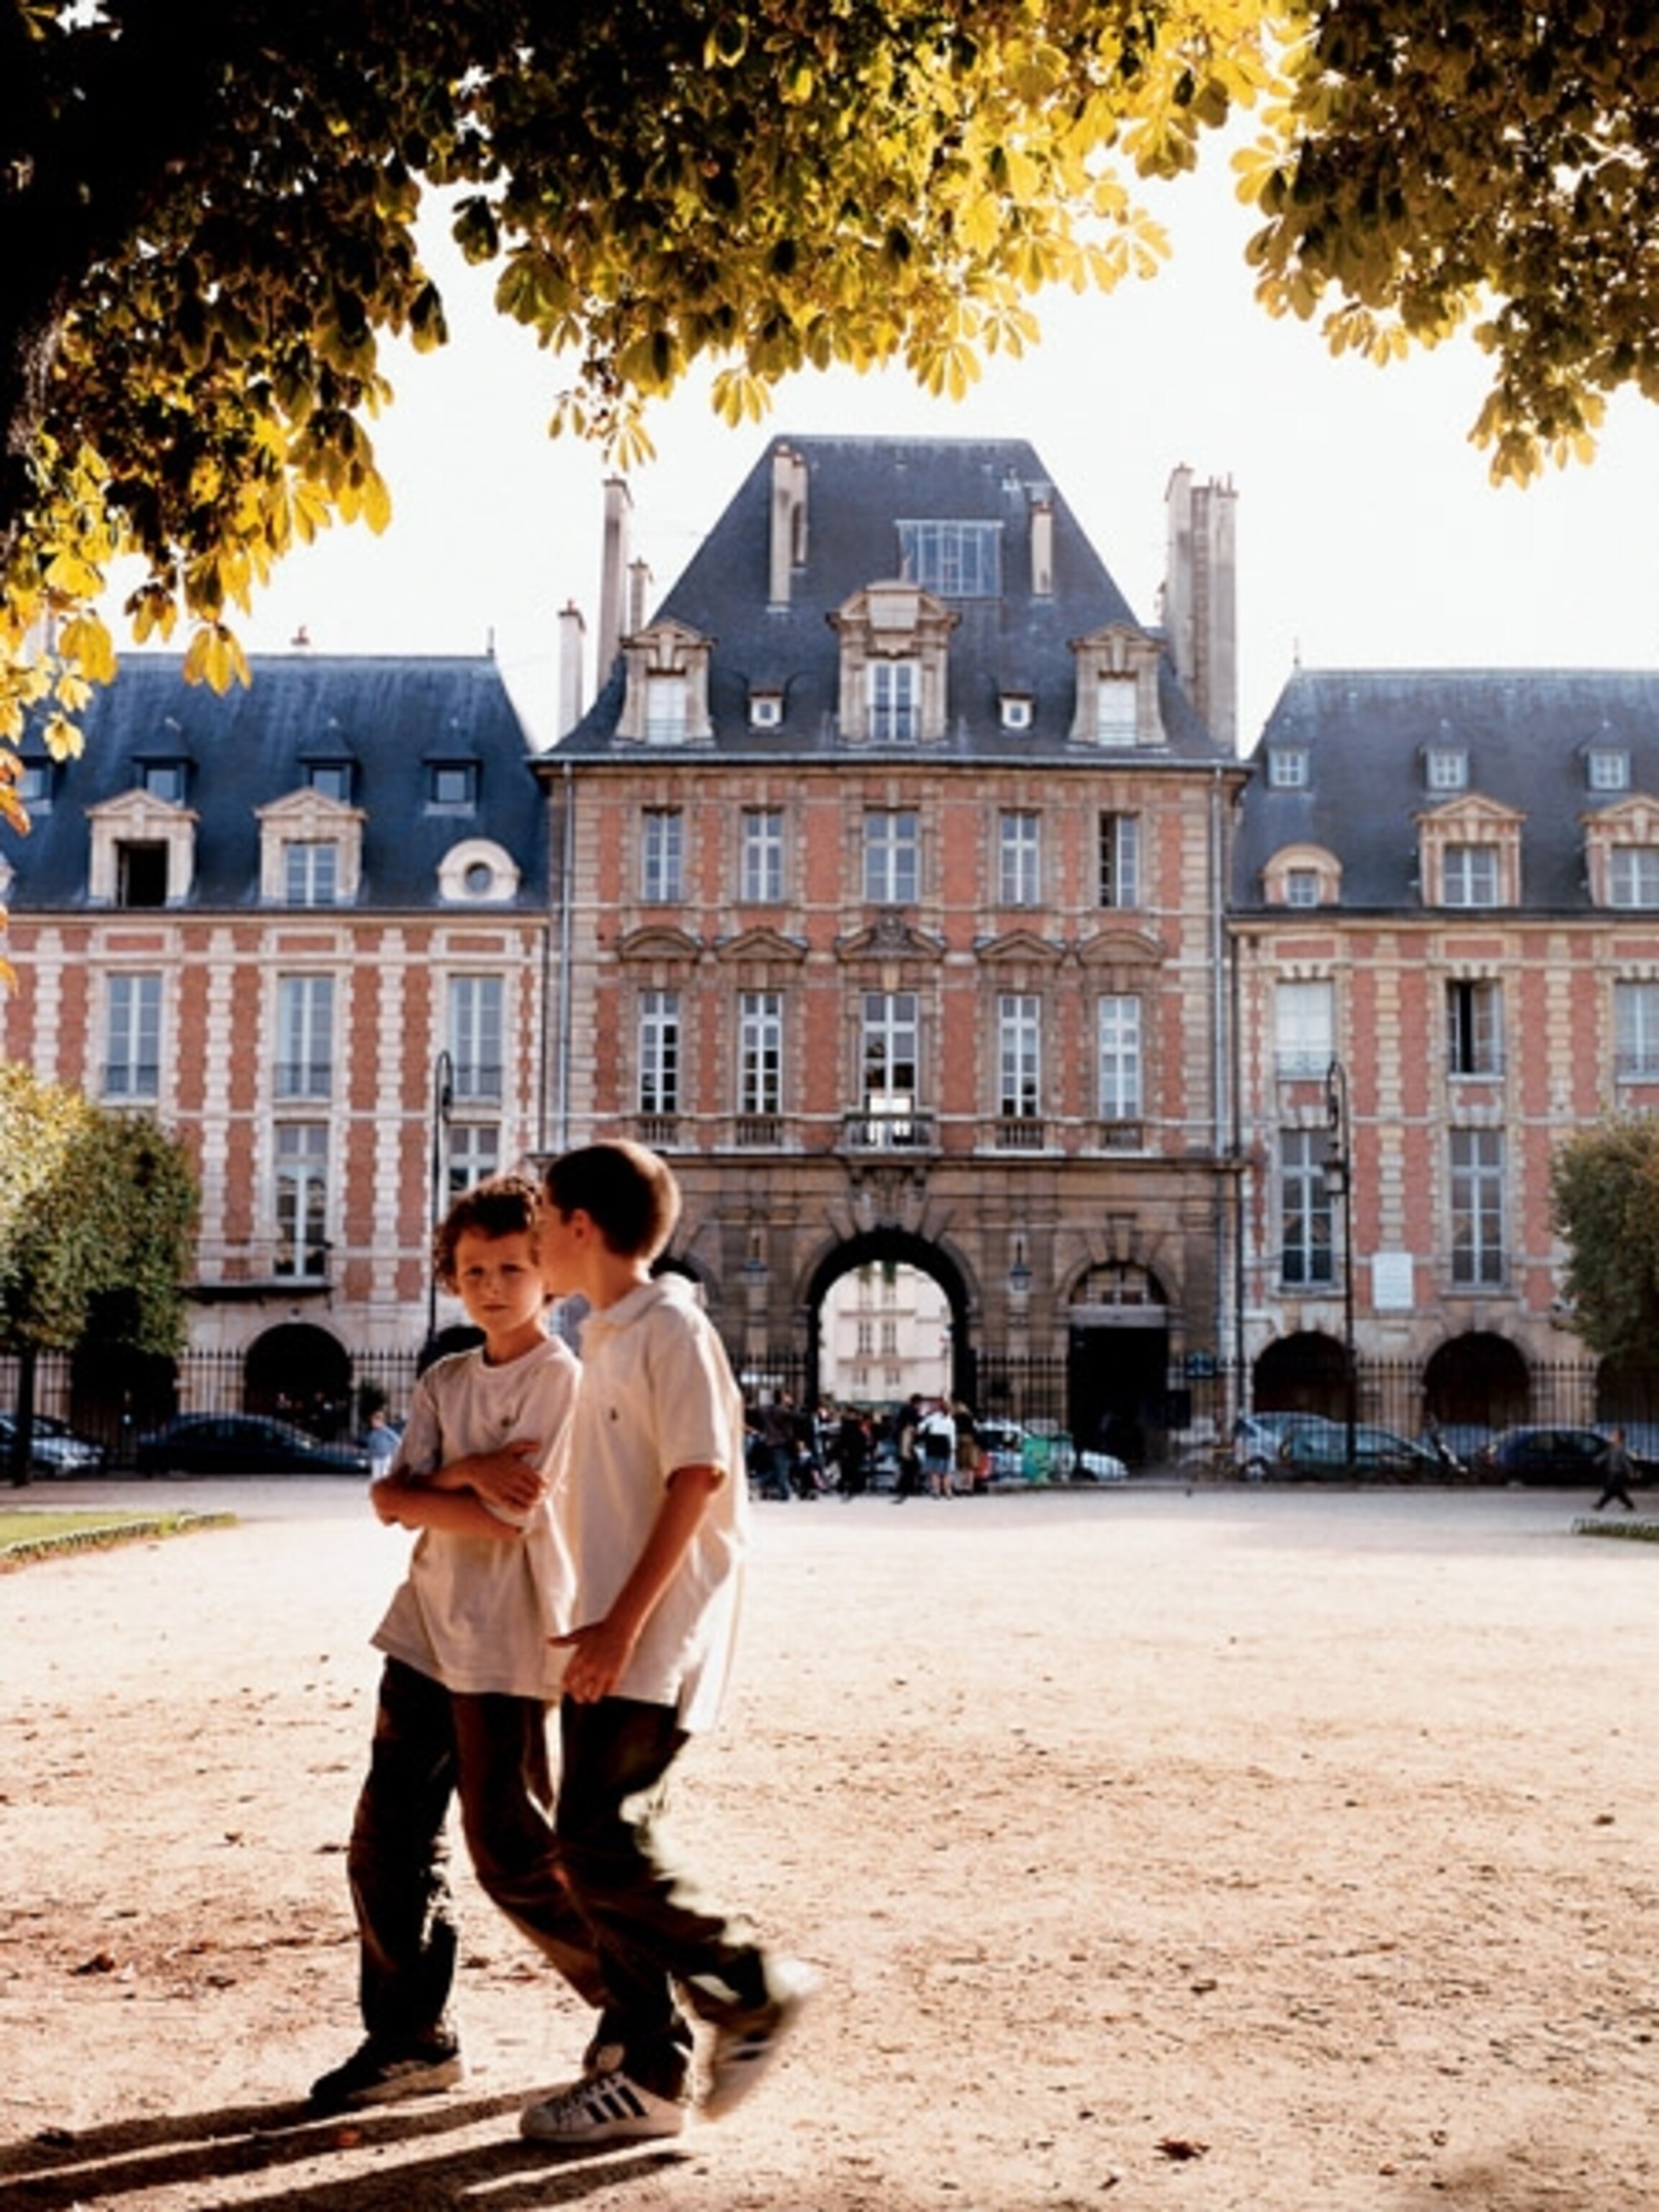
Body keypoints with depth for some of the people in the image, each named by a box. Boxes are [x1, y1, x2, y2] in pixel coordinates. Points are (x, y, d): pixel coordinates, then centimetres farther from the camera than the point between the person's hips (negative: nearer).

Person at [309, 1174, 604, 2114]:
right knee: (389, 1842, 7)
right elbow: (390, 1497, 0)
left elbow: (512, 1519, -18)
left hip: (508, 1648, -7)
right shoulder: (445, 1384, 11)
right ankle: (410, 2037, 20)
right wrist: (468, 1475, -15)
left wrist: (429, 1492, -6)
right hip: (425, 1635, 7)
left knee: (513, 1853, -1)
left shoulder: (568, 1383, -9)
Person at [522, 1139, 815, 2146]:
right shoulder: (605, 1337, 16)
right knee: (600, 1846, 8)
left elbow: (700, 1474, -19)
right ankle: (647, 2072, 15)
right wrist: (598, 1626, 18)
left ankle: (757, 1988, 4)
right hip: (612, 1637, 9)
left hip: (655, 1638, -9)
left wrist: (624, 1623, -21)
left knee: (601, 1841, -12)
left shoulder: (671, 1326, -12)